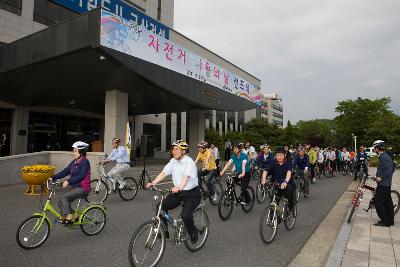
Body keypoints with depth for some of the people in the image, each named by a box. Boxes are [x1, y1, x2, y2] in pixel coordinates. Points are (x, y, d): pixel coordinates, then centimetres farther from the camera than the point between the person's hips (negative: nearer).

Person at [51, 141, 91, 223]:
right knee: (61, 203, 4)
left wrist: (68, 181, -31)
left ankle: (69, 217, -9)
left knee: (63, 197, -21)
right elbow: (65, 171, 8)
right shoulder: (74, 162, 11)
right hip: (73, 186, 8)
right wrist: (53, 178, -1)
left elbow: (81, 175, -24)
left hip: (82, 188, -8)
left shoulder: (85, 162, -14)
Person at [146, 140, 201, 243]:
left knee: (185, 214, -25)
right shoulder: (173, 161, 3)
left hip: (192, 194, -7)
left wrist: (179, 188, -50)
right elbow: (163, 173, -3)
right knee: (161, 206, -8)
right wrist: (152, 183, -17)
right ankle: (164, 232, 10)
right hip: (178, 192, 7)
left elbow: (186, 177, -32)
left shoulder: (189, 162, -18)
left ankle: (193, 233, 6)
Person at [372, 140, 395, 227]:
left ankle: (385, 221, 3)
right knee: (387, 202, 16)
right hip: (387, 183, 10)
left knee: (378, 202, -4)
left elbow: (389, 170, -27)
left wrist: (381, 177, -21)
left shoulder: (383, 157, -19)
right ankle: (390, 221, 25)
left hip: (383, 184, -10)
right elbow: (392, 169, 19)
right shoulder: (386, 156, 13)